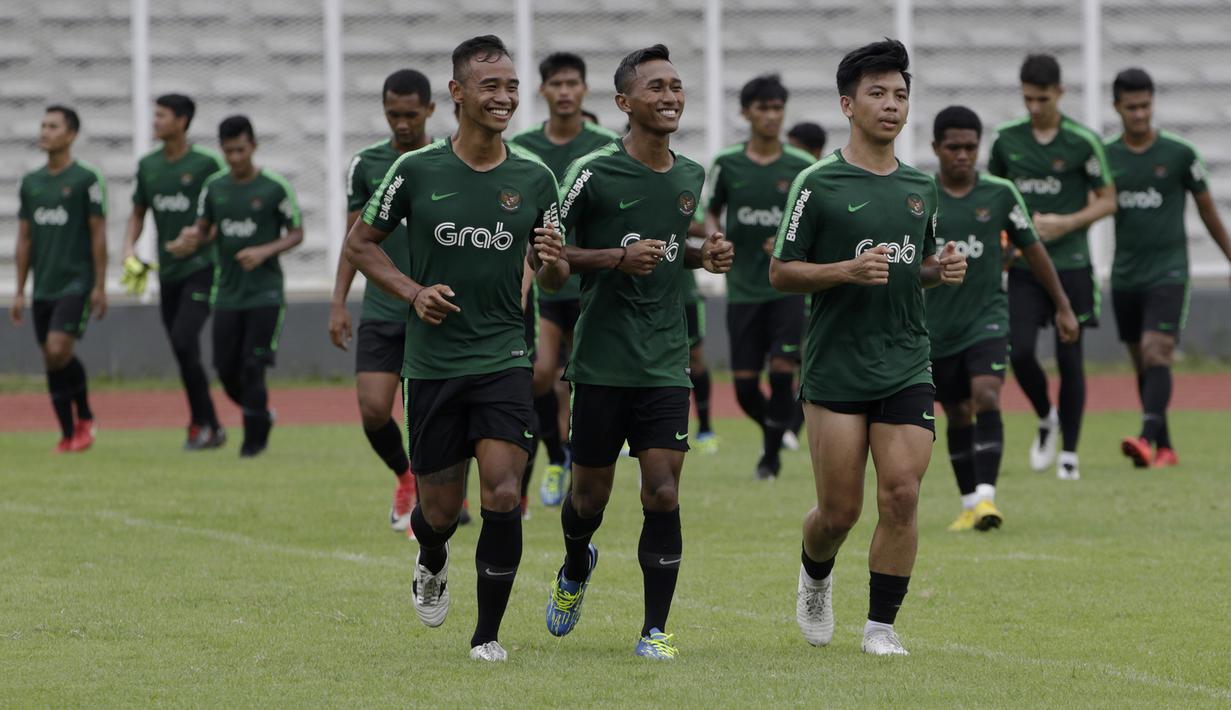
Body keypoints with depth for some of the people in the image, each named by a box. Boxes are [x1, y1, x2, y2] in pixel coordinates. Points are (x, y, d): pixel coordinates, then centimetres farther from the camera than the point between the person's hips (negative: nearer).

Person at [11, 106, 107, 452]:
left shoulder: (86, 178, -5)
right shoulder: (31, 182, 11)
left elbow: (98, 234, -5)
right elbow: (25, 238, 15)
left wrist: (99, 287, -8)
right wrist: (20, 292, 12)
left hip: (76, 283, -6)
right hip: (43, 287, 6)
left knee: (59, 350, -19)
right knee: (51, 361, 5)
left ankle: (85, 417, 2)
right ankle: (68, 435, 12)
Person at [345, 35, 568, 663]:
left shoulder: (535, 179, 2)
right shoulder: (416, 170, -4)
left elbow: (551, 279, 12)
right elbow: (360, 243, 6)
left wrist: (553, 263, -13)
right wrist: (412, 292, -9)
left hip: (504, 358, 0)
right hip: (432, 362, 0)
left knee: (502, 495, -15)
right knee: (441, 507, 6)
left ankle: (488, 634, -2)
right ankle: (432, 565, 43)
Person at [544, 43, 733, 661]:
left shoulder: (691, 177, 9)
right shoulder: (594, 173, -9)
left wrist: (704, 255, 6)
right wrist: (617, 258, -18)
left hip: (665, 363, 3)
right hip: (601, 360, -3)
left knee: (663, 493, -8)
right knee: (591, 493, 8)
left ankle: (655, 629, -1)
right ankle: (576, 569, 42)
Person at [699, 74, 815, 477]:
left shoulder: (801, 167, -1)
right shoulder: (726, 165, 2)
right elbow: (711, 212, 15)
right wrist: (715, 237, -7)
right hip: (743, 289, 2)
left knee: (783, 371, -14)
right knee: (744, 384, 0)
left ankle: (771, 453, 2)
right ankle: (773, 433, 30)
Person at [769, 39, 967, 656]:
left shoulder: (920, 188, 12)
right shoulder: (818, 184, -4)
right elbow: (781, 273, -3)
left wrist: (940, 270, 1)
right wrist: (849, 270, -18)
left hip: (906, 368, 4)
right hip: (836, 368, -3)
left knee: (901, 495, -9)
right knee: (839, 511, 1)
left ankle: (881, 625, 1)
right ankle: (816, 578, 34)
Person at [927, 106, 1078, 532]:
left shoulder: (1000, 193, -1)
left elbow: (1032, 249, 9)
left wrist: (1063, 307, 12)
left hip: (987, 316, -1)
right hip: (937, 323, 1)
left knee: (986, 397, -21)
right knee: (957, 414, 9)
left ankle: (986, 497, -27)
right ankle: (969, 505, 20)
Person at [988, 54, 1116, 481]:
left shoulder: (1082, 141, -5)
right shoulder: (1006, 138, 4)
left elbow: (1107, 201, 0)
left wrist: (1066, 223, -14)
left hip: (1070, 264, -2)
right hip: (1023, 265, 2)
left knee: (1069, 358, -1)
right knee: (1019, 352, -10)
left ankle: (1069, 453, 10)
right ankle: (1046, 420, 20)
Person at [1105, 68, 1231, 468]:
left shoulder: (1179, 154, -3)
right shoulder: (1106, 158, 4)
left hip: (1168, 273, -4)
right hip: (1125, 276, 4)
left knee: (1156, 356, -18)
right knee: (1142, 365, 7)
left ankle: (1148, 438, -30)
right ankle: (1166, 449, 16)